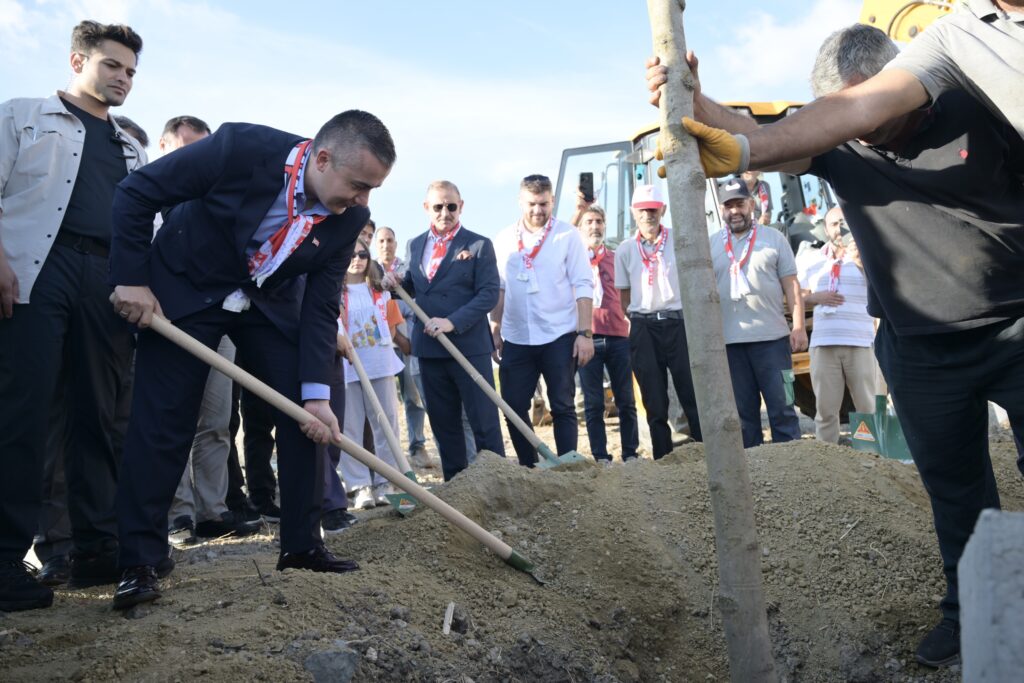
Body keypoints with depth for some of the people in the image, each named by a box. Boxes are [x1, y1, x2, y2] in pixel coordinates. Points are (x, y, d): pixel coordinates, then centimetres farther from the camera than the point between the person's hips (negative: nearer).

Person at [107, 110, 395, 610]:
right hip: (183, 288, -4)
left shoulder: (349, 216, -17)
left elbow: (321, 307, -12)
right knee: (163, 423, -6)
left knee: (305, 415, -2)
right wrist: (131, 279, -20)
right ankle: (138, 563, 5)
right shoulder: (241, 147, -30)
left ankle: (301, 545, 11)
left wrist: (316, 393, -20)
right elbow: (136, 193, -18)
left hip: (270, 300, 4)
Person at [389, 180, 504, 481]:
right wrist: (397, 284, -3)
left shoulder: (479, 245, -3)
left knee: (484, 420, -1)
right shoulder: (416, 244, 12)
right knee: (442, 421, 12)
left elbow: (489, 293, -10)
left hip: (469, 346, -5)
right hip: (429, 346, 5)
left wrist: (453, 322, -20)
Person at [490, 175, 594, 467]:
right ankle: (529, 469, 18)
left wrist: (585, 333, -11)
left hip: (559, 336, -3)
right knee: (514, 407, 6)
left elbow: (583, 286, -5)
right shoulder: (504, 240, 8)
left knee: (563, 407, 2)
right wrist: (494, 332, 9)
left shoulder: (567, 235, -2)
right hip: (516, 339, 3)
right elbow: (498, 288, 12)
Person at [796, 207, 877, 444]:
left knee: (868, 407, 2)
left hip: (860, 343, -2)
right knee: (825, 409, 3)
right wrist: (817, 297, -3)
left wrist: (862, 262, -15)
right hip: (823, 344, 2)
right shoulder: (811, 259, 14)